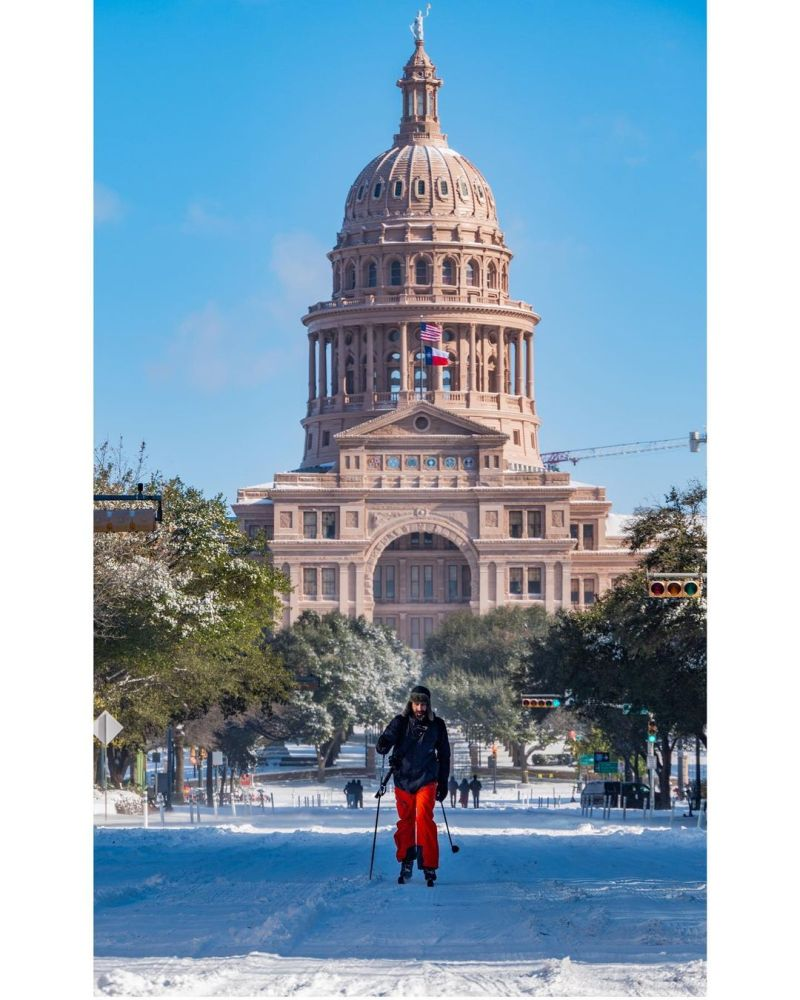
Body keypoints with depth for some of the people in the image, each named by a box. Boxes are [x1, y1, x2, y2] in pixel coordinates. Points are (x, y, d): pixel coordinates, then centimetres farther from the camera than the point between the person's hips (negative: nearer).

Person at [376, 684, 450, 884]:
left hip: (426, 780, -1)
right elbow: (383, 743, -12)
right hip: (403, 780, 1)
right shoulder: (401, 722, -2)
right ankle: (406, 861, 25)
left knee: (424, 817, -16)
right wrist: (384, 745, -37)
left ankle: (429, 866, -16)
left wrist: (443, 783, 13)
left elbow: (444, 755, 12)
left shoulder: (437, 725, 2)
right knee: (405, 821, 8)